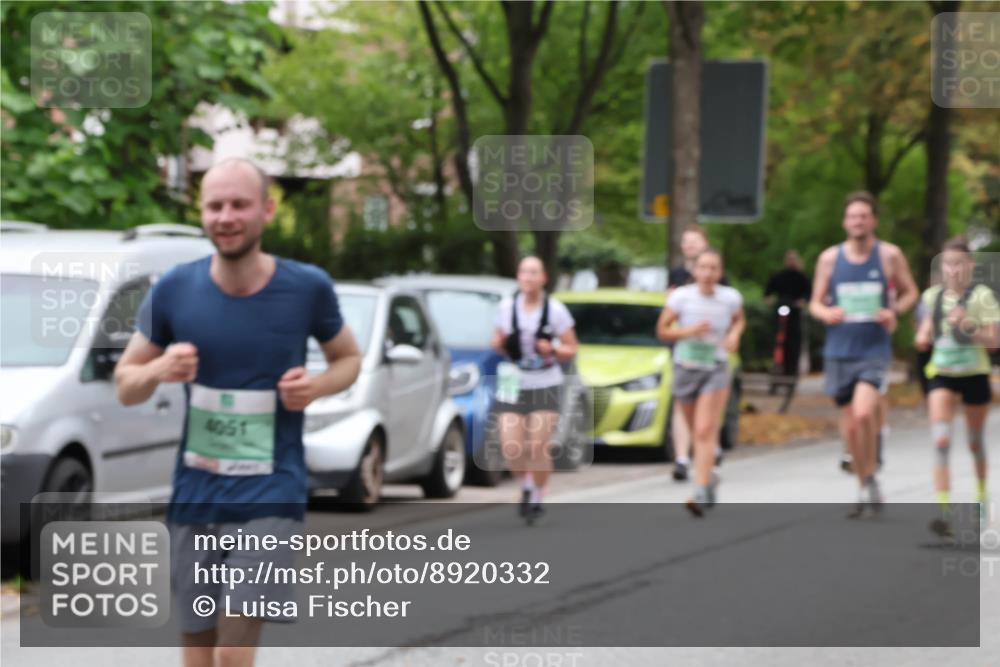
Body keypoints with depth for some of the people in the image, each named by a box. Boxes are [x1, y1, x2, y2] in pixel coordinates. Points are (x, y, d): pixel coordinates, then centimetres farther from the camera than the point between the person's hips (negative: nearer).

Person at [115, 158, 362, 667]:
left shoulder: (307, 288, -6)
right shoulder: (174, 290, -3)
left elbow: (349, 359, 12)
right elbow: (125, 385, 7)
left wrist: (318, 385, -11)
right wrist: (158, 370, -17)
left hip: (270, 494, -3)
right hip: (194, 494, 3)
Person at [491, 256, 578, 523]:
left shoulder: (556, 310, -4)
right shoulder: (506, 307, 3)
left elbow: (571, 350, 1)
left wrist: (552, 349, -19)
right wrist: (499, 342, -7)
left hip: (545, 385, -2)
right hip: (512, 384, 2)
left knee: (539, 449, -8)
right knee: (511, 448, -8)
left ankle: (538, 498, 15)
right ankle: (526, 485, 24)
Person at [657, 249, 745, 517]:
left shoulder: (730, 298, -5)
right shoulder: (681, 297, -10)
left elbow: (739, 319, 17)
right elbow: (662, 331, -6)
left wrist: (735, 334, -5)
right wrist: (689, 331, -22)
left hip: (716, 369, -1)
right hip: (685, 368, 1)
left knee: (705, 431, -15)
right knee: (697, 432, 14)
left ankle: (702, 493, -20)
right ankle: (709, 477, 42)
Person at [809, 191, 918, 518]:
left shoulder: (890, 255, -1)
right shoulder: (829, 258, 3)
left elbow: (910, 292, 11)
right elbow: (815, 302, 10)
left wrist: (894, 312, -9)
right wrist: (826, 313, -13)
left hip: (875, 350, -3)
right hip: (838, 352, 3)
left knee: (864, 412, -24)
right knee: (850, 426, 6)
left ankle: (871, 479, -5)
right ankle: (863, 489, 22)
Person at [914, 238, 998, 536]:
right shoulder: (933, 296, 2)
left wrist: (968, 327, -29)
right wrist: (924, 335, -1)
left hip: (974, 374, -2)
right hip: (941, 374, 2)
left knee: (975, 441, 15)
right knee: (941, 441, -15)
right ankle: (945, 511, -21)